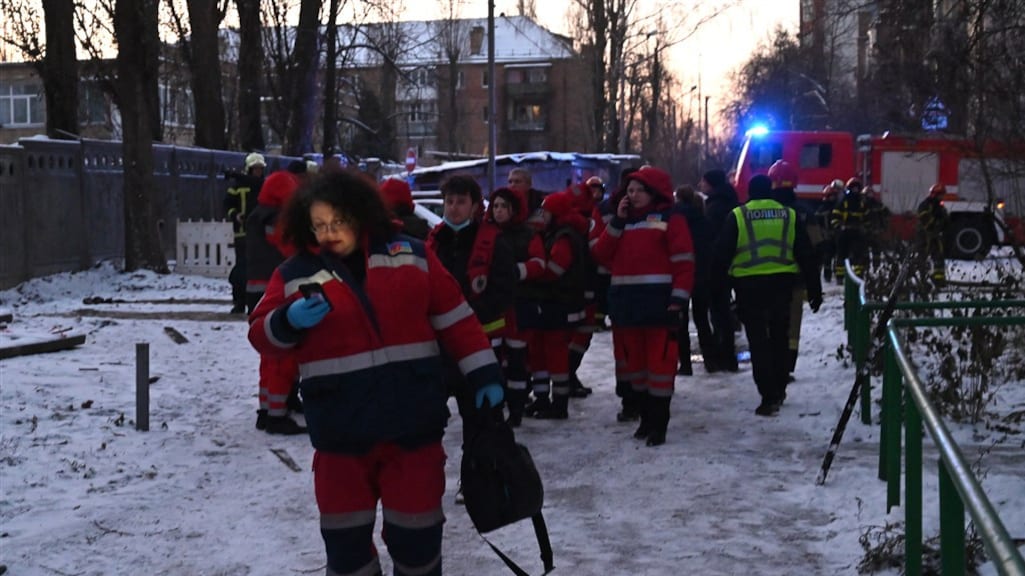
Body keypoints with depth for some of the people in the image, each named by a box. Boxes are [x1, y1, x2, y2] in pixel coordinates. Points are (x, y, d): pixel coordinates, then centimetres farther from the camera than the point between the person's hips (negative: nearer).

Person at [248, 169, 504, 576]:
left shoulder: (410, 254, 2)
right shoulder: (295, 274, 2)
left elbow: (454, 318, 4)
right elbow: (262, 336, 0)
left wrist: (483, 374, 0)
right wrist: (288, 322, -21)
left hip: (413, 422, 0)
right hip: (341, 429, 1)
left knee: (415, 529, 10)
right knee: (344, 532, 10)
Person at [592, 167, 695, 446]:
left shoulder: (670, 219, -1)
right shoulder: (623, 220, 18)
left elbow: (684, 262, -8)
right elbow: (602, 255, 7)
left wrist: (679, 297, -17)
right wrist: (617, 221, 0)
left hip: (658, 303, -6)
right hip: (626, 302, 6)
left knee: (660, 361, -5)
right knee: (634, 361, 12)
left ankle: (659, 424, -1)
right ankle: (646, 417, 23)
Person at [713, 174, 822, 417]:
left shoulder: (738, 216, -3)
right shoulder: (789, 215, 5)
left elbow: (722, 253, -4)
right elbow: (806, 254, 6)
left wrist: (718, 279, 9)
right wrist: (814, 289, 10)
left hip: (749, 285, -3)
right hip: (781, 283, 3)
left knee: (758, 340, 1)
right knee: (779, 337, 19)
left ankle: (769, 397, -5)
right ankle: (779, 389, 28)